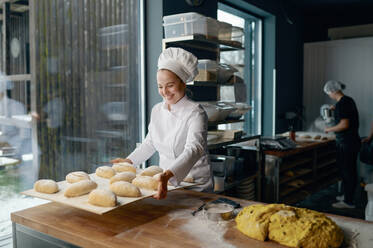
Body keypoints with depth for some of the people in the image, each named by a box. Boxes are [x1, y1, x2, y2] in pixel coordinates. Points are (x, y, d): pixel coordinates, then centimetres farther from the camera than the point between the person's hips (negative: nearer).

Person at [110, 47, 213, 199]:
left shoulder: (195, 113, -14)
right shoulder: (157, 110, 6)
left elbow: (194, 149, -28)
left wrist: (167, 175, -42)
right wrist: (129, 161, 18)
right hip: (165, 183, 5)